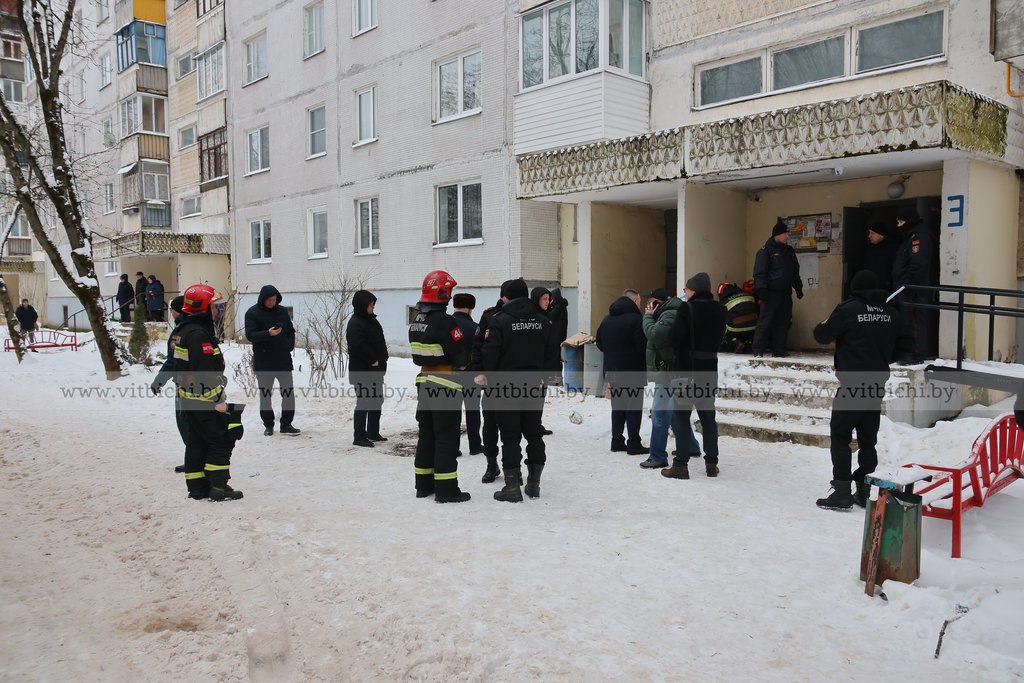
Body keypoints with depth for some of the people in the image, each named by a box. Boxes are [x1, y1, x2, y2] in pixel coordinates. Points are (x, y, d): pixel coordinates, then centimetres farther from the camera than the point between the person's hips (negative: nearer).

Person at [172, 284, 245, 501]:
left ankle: (197, 487, 20)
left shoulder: (182, 331, 14)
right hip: (204, 400, -10)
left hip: (187, 399, 10)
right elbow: (204, 371, -25)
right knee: (222, 440, -3)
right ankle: (218, 487, -1)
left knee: (197, 441, 14)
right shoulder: (198, 334, -20)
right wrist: (217, 400, -21)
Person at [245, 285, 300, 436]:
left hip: (283, 359, 3)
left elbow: (291, 330, 18)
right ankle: (268, 425, 18)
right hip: (263, 361, -3)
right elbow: (250, 335, -12)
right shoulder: (252, 313, -4)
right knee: (265, 394, 6)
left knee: (288, 392, 1)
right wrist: (268, 334, -28)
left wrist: (290, 344, 0)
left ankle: (286, 424, 10)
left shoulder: (282, 311, 8)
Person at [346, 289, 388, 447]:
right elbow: (358, 346, -25)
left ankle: (373, 433, 28)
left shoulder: (371, 320, 14)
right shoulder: (355, 323, -16)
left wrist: (381, 360, 11)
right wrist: (373, 360, -17)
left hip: (376, 369, 10)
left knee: (377, 400, 16)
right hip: (362, 371, -10)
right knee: (363, 402, -6)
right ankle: (359, 437, 1)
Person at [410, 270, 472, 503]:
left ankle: (424, 484, 23)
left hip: (424, 381, 8)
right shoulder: (444, 321, -19)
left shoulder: (416, 320, 8)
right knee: (447, 437, -1)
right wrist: (465, 361, 4)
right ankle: (446, 489, 3)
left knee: (427, 434, 15)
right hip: (445, 385, -8)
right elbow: (461, 356, -17)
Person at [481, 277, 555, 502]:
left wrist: (489, 377, 1)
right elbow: (550, 352, 10)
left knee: (510, 436, 0)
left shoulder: (500, 321, -10)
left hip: (507, 386, -4)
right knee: (534, 433, 13)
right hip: (535, 386, 5)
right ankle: (534, 483, 18)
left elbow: (491, 352, -14)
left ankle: (512, 486, 1)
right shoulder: (543, 321, 6)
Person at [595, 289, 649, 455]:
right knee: (634, 408, 0)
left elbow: (599, 343, 15)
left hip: (613, 371, 7)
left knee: (617, 407, 15)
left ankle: (617, 441, 17)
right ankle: (634, 444, 1)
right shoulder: (636, 319, -15)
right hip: (633, 372, -7)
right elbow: (643, 346, -20)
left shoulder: (607, 319, 9)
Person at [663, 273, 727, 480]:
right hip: (710, 368, 5)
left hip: (687, 368, -5)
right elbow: (719, 339, 10)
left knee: (682, 415, 2)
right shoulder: (720, 311, 4)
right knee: (708, 415, 14)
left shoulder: (687, 309, -14)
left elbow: (674, 338, -17)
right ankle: (711, 462, 18)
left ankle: (681, 465, 1)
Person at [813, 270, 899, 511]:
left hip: (852, 384, -6)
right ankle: (865, 492, 16)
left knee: (840, 437, 1)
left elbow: (822, 335, -4)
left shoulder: (848, 309, -11)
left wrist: (822, 326, 17)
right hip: (878, 385, 6)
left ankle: (842, 492, -2)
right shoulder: (891, 314, 7)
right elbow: (893, 348, 17)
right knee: (868, 439, 12)